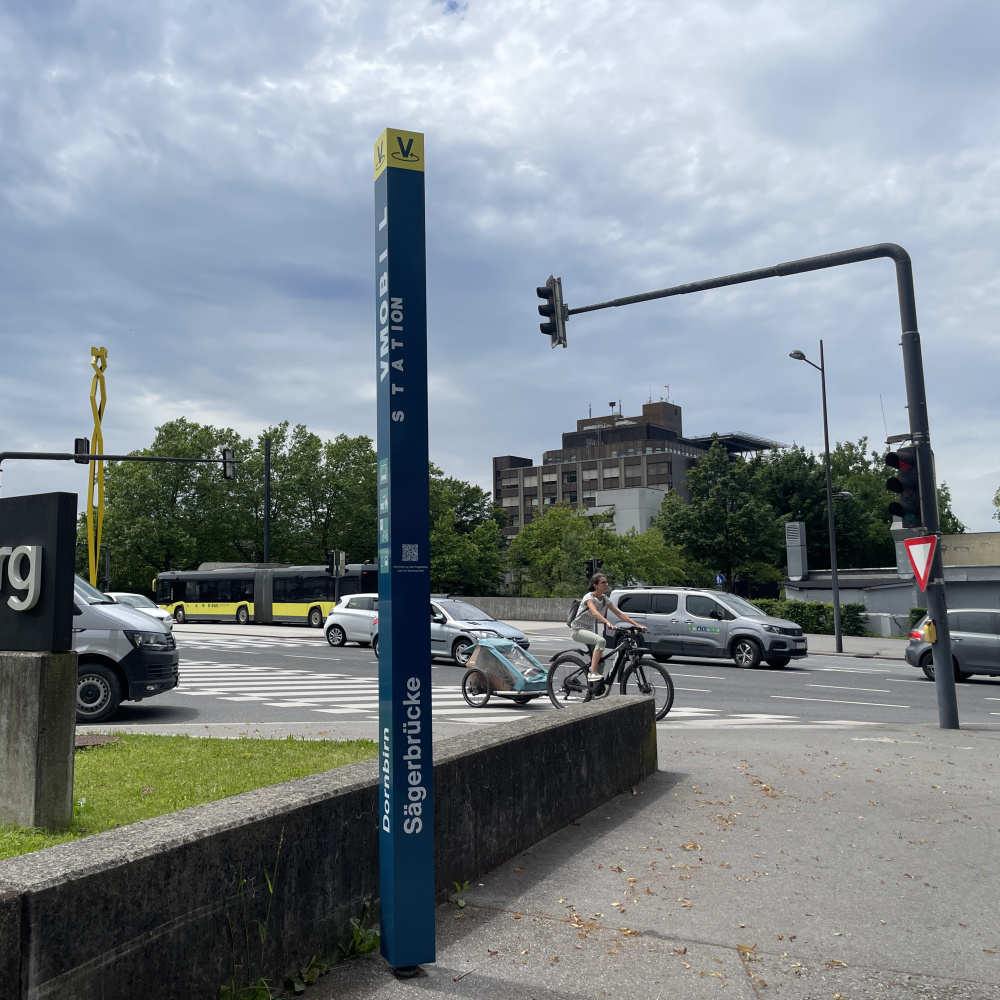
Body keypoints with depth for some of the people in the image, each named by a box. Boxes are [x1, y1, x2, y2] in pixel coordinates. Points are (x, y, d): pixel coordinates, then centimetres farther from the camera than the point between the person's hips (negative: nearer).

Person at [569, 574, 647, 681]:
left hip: (589, 630, 8)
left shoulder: (605, 600, 4)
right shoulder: (589, 597, -19)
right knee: (601, 641, -33)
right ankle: (592, 673, -35)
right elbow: (594, 612, -38)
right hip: (578, 630, -8)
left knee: (600, 661, 0)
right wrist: (608, 623, -55)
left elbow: (619, 614, 3)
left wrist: (637, 625, -6)